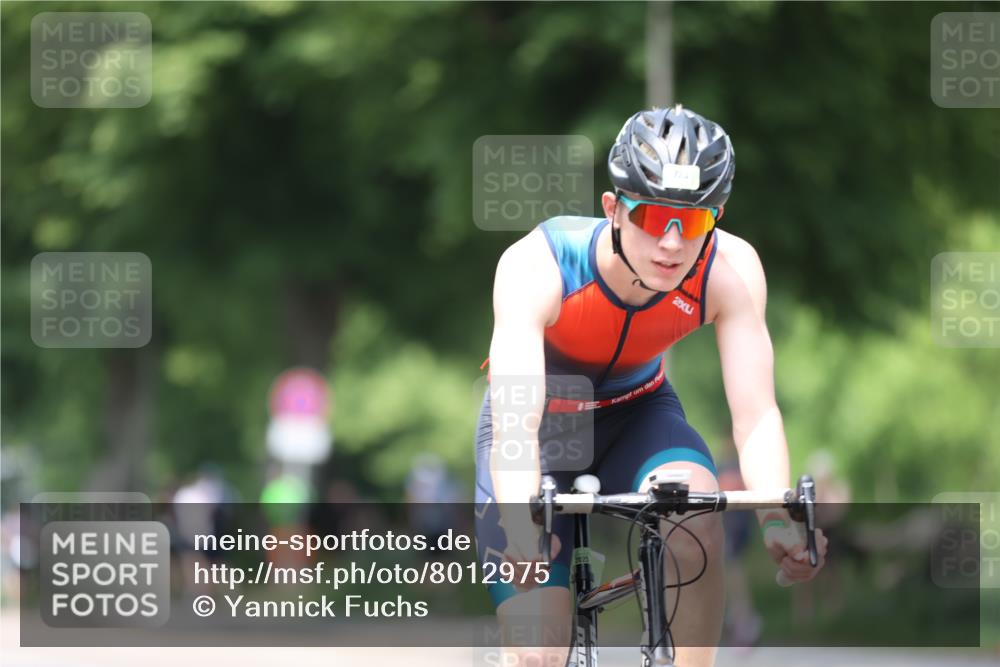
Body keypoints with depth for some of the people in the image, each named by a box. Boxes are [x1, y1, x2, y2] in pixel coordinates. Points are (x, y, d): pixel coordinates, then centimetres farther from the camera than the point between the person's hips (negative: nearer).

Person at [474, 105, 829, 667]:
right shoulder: (536, 267, -34)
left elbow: (755, 414, -31)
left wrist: (778, 519, -51)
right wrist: (524, 534, -62)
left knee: (697, 523, -34)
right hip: (540, 426, -2)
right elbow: (515, 425, -44)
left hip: (637, 415, 2)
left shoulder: (730, 269, -26)